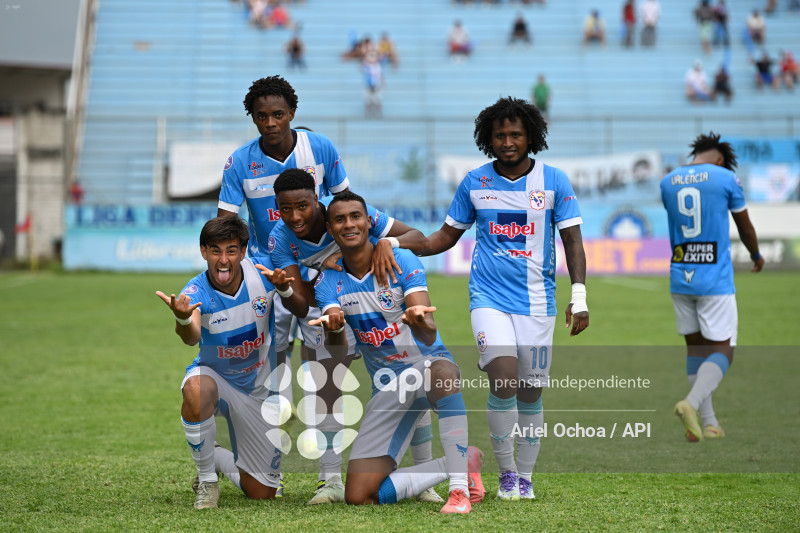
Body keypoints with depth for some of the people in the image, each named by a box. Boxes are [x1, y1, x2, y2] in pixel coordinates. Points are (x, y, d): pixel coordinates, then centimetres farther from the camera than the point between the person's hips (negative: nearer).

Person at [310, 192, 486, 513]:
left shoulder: (402, 262, -13)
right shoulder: (329, 283, -3)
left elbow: (429, 336, -25)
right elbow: (338, 352, -18)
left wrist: (421, 323, -49)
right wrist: (334, 331, -42)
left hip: (429, 363, -3)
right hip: (388, 387, 4)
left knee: (441, 370, -44)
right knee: (358, 496, -10)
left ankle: (459, 489, -39)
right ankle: (456, 465, 5)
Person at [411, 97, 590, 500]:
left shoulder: (553, 181, 1)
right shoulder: (474, 183, 5)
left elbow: (572, 240, 2)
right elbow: (448, 235, 14)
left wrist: (579, 297, -8)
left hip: (537, 301, 0)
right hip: (489, 297, 0)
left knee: (530, 391, 4)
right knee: (502, 377, -18)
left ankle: (525, 476, 19)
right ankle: (506, 473, -5)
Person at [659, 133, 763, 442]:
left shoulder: (667, 182, 8)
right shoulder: (726, 178, -4)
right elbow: (745, 228, 8)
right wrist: (756, 257, 29)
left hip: (680, 280, 5)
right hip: (715, 280, -5)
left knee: (696, 346, 14)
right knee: (723, 349, 1)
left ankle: (709, 423, 13)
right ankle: (692, 403, -23)